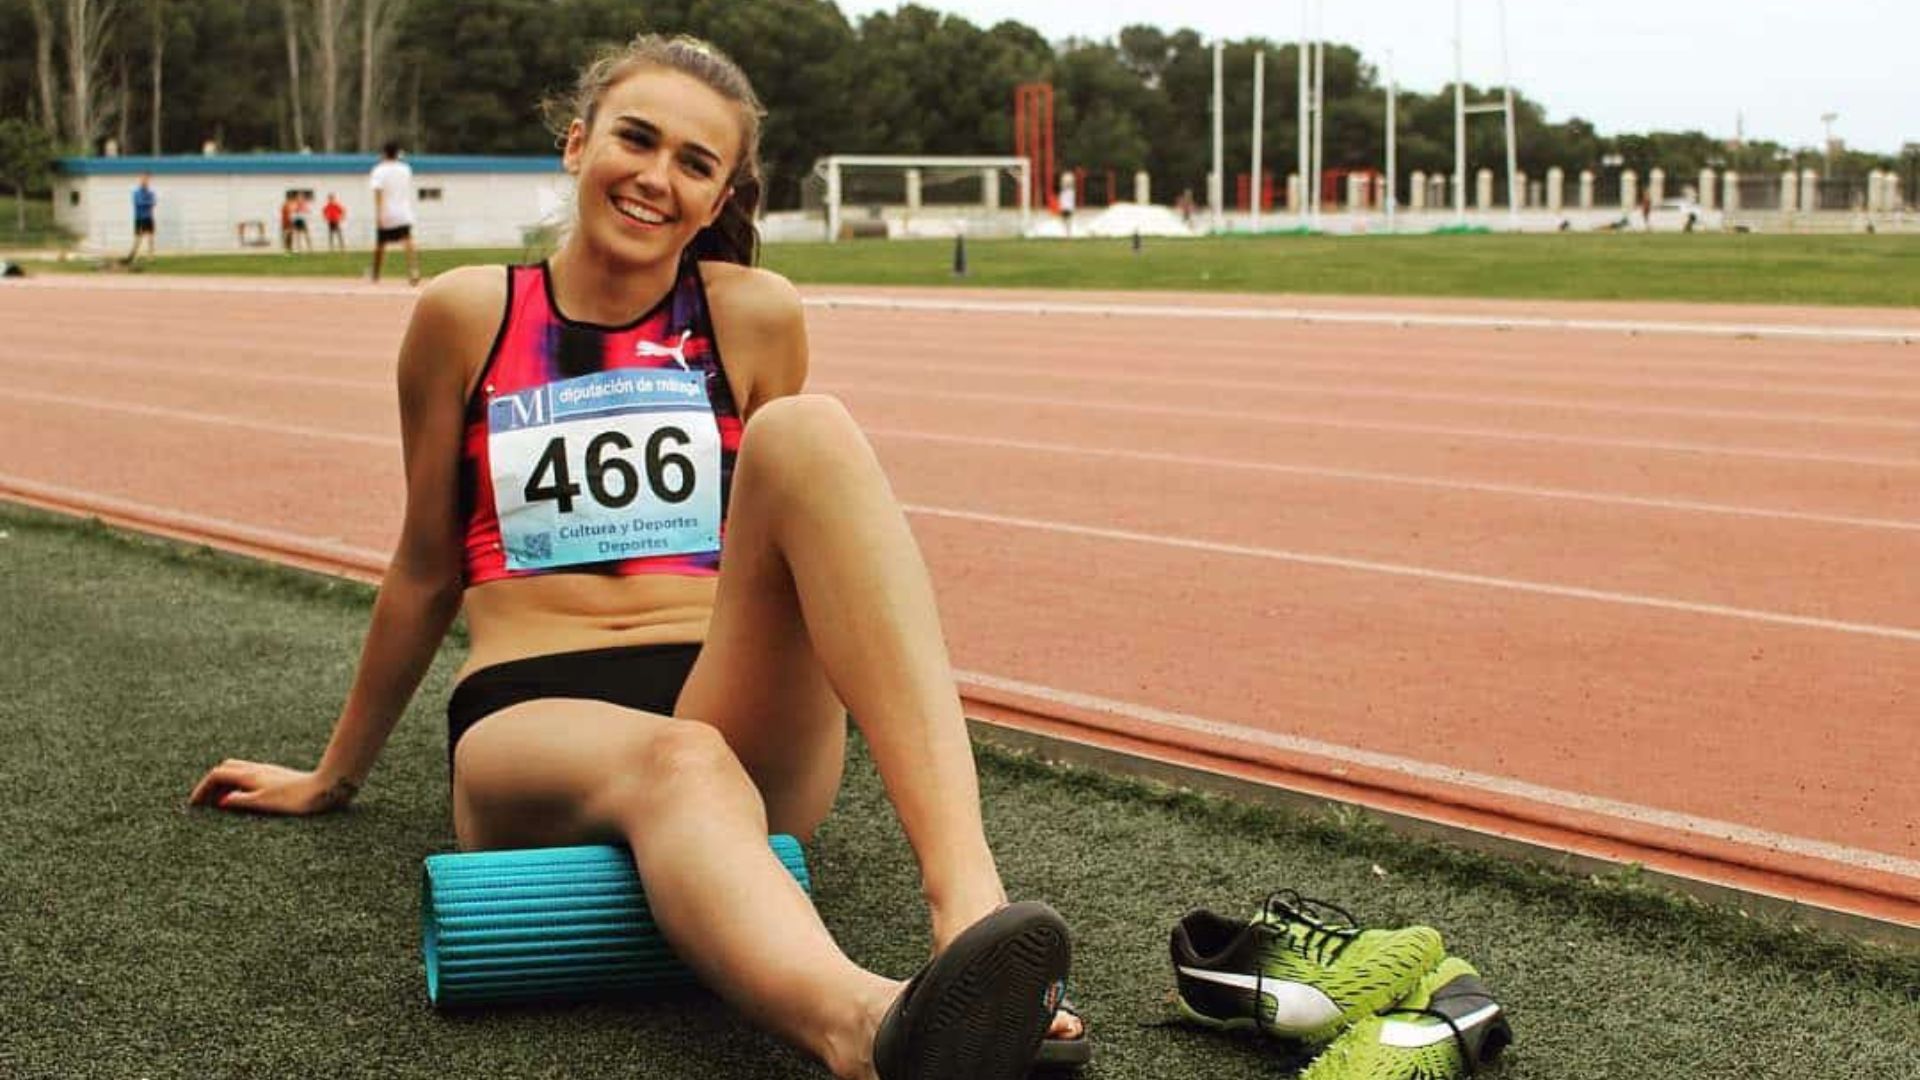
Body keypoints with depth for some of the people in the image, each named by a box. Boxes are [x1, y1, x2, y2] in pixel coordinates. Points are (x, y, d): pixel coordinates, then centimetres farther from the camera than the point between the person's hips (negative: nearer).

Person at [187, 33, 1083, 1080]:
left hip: (732, 713, 1)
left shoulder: (754, 317, 9)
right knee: (675, 762, -39)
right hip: (528, 720, -1)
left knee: (804, 430, -27)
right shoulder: (467, 315, 9)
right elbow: (426, 571, 18)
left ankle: (969, 899, -47)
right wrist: (333, 775, 26)